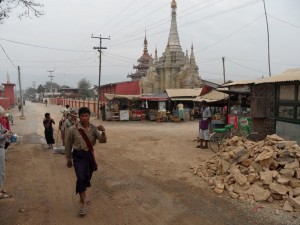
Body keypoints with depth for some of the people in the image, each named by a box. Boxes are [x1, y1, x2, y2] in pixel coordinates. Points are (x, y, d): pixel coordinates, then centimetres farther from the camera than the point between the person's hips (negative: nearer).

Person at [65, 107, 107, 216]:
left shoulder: (93, 128, -5)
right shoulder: (73, 129, -11)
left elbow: (102, 141, -11)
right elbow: (68, 145, 0)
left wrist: (103, 132, -32)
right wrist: (68, 159, 7)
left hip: (90, 154, 3)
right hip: (78, 155, -3)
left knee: (87, 177, 17)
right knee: (81, 178, -16)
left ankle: (83, 195, 46)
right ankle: (84, 203, -2)